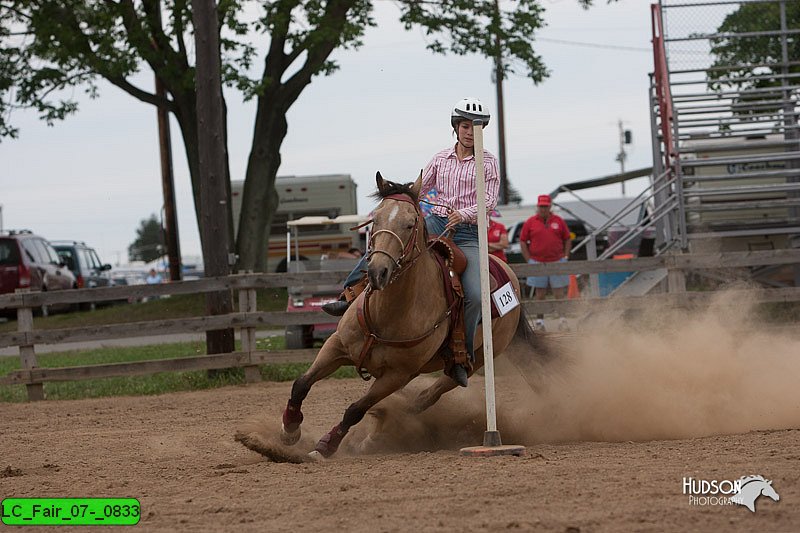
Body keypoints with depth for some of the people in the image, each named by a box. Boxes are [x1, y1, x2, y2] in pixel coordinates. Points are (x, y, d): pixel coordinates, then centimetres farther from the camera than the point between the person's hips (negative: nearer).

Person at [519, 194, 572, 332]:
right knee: (540, 294, 4)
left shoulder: (559, 221, 6)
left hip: (557, 262, 1)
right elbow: (523, 242, 5)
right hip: (538, 263, -1)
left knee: (560, 292, -1)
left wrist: (565, 257, 4)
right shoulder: (530, 223, 3)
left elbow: (567, 239, 13)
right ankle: (540, 321, 8)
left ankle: (562, 320, 3)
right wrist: (529, 260, -1)